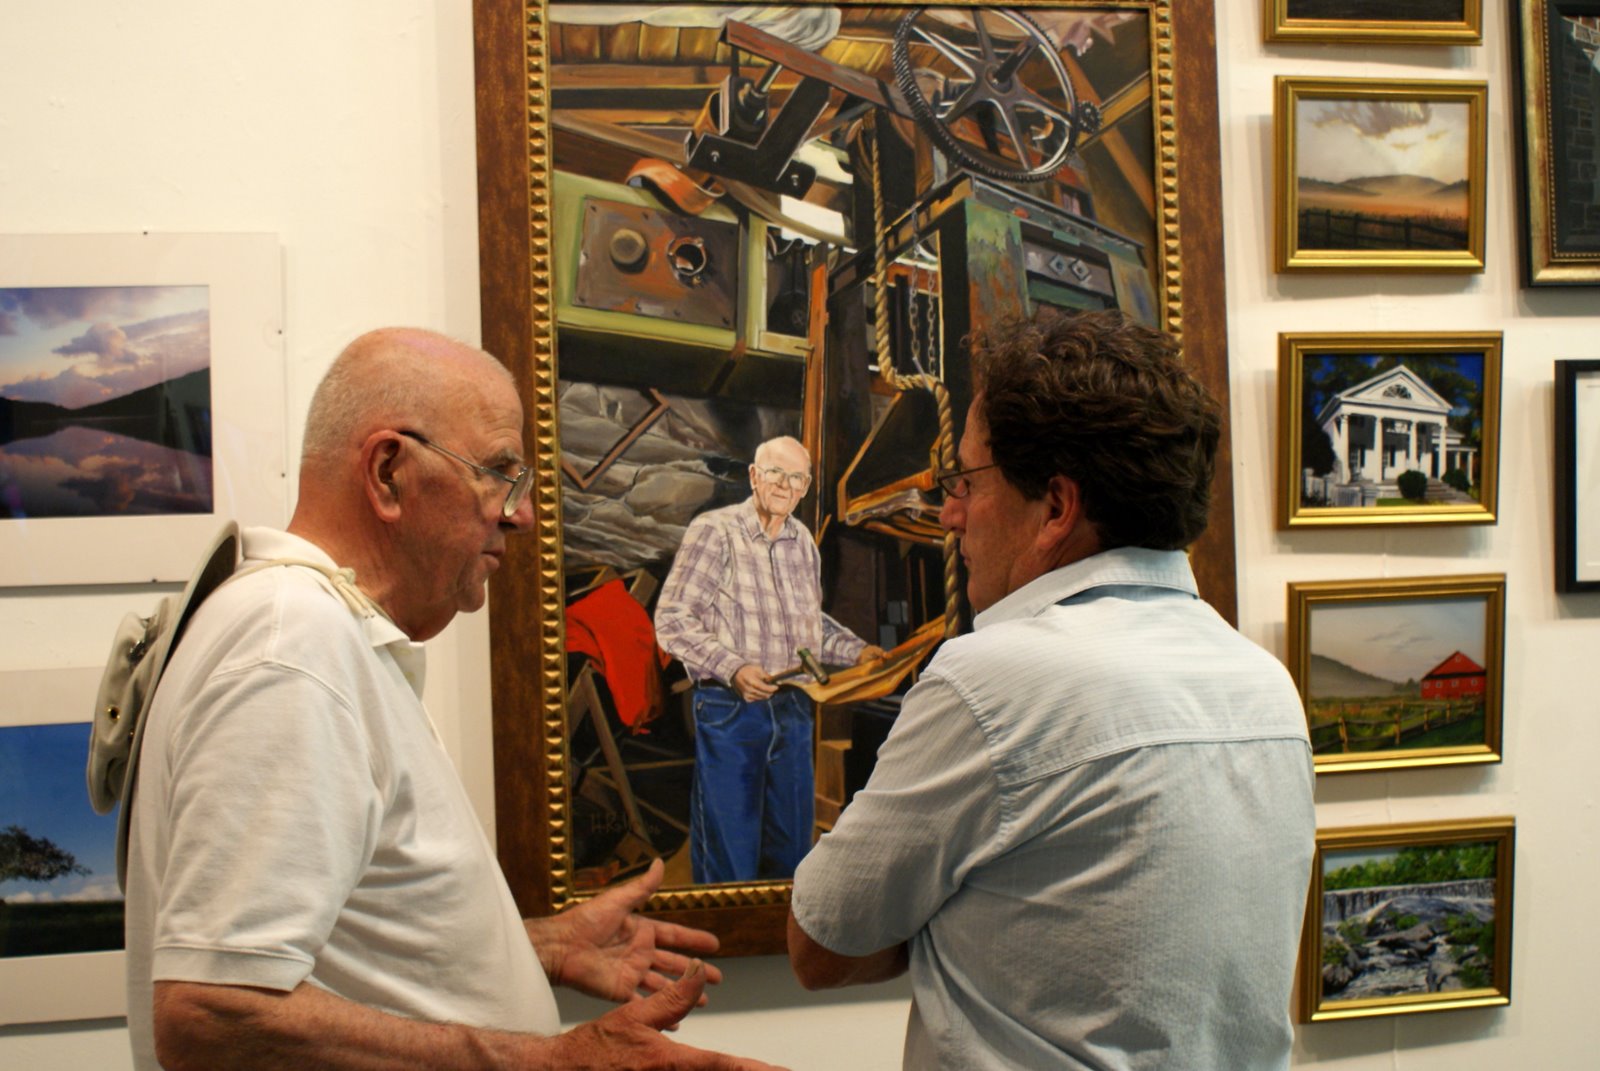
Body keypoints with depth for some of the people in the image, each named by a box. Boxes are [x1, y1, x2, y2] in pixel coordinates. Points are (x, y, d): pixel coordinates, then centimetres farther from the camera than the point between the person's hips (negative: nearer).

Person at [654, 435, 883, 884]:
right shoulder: (715, 531, -9)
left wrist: (857, 651, 7)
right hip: (729, 709, -6)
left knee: (791, 852, 13)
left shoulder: (803, 542, 11)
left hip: (792, 708, 6)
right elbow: (671, 620, -12)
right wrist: (733, 669, -22)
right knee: (729, 862, -1)